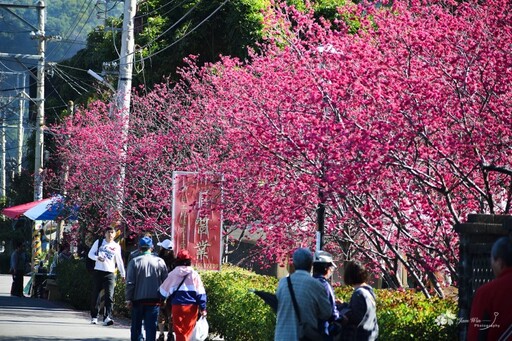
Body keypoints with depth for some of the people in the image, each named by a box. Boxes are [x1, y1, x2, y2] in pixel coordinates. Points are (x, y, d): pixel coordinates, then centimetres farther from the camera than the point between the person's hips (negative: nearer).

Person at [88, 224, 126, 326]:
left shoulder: (116, 246, 10)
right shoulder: (99, 242, 6)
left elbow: (119, 261, 16)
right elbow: (90, 254, 7)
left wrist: (123, 274, 14)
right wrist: (97, 258, -13)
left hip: (110, 273, 0)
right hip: (98, 272, 0)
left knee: (109, 296, -13)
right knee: (95, 295, 6)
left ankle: (107, 317, -20)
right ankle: (94, 317, 20)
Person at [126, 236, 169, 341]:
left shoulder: (134, 262, -5)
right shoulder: (160, 262, -1)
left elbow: (130, 283, -7)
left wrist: (128, 299, 0)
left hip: (137, 300, 0)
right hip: (154, 300, 0)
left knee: (136, 326, 12)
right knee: (151, 326, 1)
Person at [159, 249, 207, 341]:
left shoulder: (172, 274, 1)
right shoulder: (194, 274, -1)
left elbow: (164, 291, 11)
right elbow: (201, 293, -3)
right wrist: (203, 308, 1)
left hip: (177, 306, 0)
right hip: (191, 306, 0)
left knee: (179, 331, 3)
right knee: (188, 330, 11)